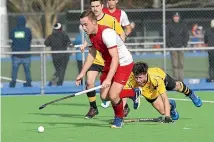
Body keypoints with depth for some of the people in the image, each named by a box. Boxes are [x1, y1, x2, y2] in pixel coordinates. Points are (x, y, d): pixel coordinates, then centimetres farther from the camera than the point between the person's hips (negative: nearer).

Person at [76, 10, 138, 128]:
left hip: (124, 63, -8)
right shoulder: (90, 35, -4)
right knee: (104, 96, 3)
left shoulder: (106, 33, -31)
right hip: (109, 64, 8)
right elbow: (91, 55, 12)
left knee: (113, 96, -19)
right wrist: (82, 73, 6)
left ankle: (119, 118, 11)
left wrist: (108, 79, -41)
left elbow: (115, 58, -34)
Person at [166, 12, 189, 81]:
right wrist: (169, 46, -3)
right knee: (174, 64, -4)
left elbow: (186, 35, 9)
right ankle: (175, 78, -2)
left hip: (181, 47, 1)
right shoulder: (169, 26, 5)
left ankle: (181, 78, 0)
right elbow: (166, 37, 7)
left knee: (181, 63, -2)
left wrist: (184, 45, -1)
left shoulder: (183, 25, 8)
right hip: (173, 47, -1)